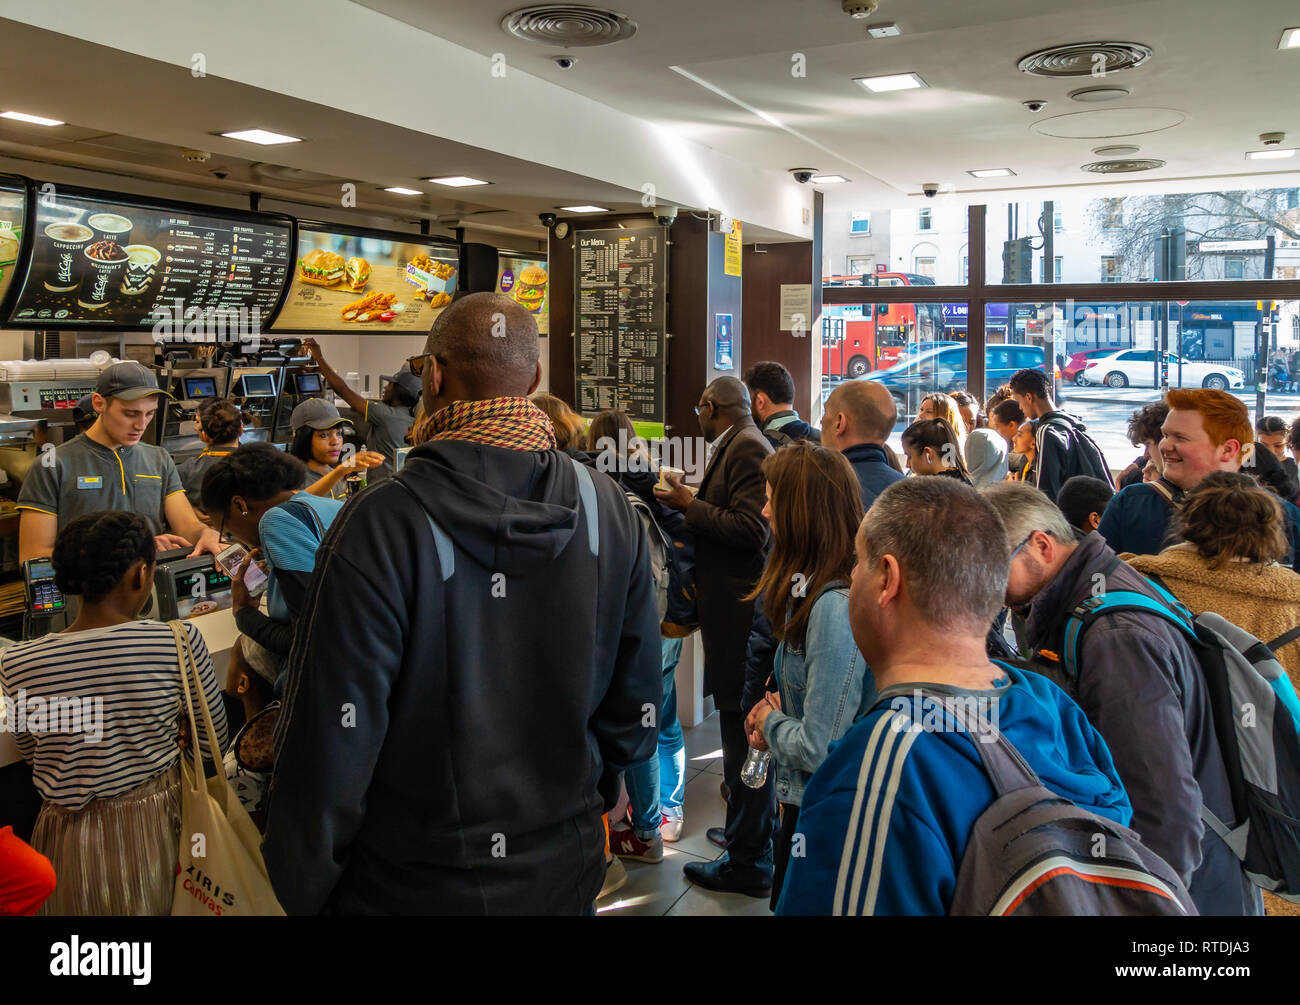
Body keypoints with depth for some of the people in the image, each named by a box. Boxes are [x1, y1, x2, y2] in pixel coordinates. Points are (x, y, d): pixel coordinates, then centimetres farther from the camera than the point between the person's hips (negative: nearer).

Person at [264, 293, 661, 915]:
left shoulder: (379, 526, -24)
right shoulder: (608, 509, -10)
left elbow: (331, 739, -21)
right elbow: (636, 706, -2)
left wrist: (303, 891, -4)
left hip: (415, 886, -3)